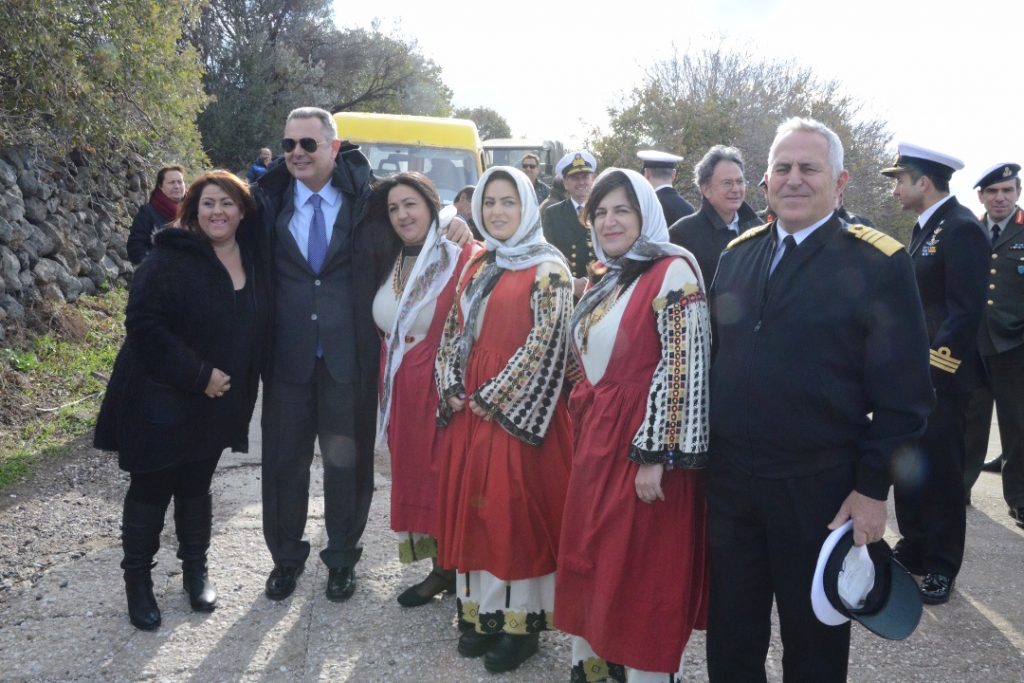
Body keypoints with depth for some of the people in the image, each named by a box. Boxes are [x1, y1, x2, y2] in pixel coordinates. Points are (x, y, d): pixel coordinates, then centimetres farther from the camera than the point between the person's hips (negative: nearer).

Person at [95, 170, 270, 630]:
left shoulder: (253, 261, 3)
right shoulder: (169, 258, -15)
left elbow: (256, 329, 12)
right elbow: (144, 324, -21)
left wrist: (239, 389, 5)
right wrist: (198, 375, -22)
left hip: (217, 403, 5)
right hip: (160, 400, -5)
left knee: (196, 486, 17)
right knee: (150, 490, 7)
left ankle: (196, 570, 33)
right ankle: (138, 580, 24)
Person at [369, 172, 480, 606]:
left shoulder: (463, 257, -12)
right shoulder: (391, 264, 12)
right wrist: (386, 384, 12)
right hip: (402, 388, 7)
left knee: (447, 471, 1)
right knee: (413, 472, 12)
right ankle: (440, 568, 26)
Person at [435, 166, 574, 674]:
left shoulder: (547, 268, -7)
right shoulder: (477, 269, 14)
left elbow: (544, 343, -15)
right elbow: (454, 333, 15)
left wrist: (492, 398, -14)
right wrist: (453, 391, 0)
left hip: (516, 409, -6)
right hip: (469, 409, 7)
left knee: (517, 509, -1)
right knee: (474, 507, 10)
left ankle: (522, 622, 14)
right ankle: (482, 613, 24)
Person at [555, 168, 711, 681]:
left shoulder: (672, 273, -12)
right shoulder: (609, 280, 14)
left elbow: (683, 369, -19)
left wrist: (656, 454, -22)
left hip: (643, 447, -8)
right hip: (597, 443, 8)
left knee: (641, 572, 3)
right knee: (594, 562, 16)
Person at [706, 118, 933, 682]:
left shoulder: (880, 264, -9)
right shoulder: (737, 254, 6)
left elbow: (902, 394, -9)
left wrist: (873, 488, -11)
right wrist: (705, 452, 10)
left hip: (821, 491, -4)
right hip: (729, 481, 4)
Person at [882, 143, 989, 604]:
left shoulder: (962, 229, -15)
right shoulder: (925, 227, 14)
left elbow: (966, 312, -19)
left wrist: (932, 369, -20)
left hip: (940, 377, -9)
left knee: (939, 473, 2)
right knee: (908, 466, 15)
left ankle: (942, 566, 17)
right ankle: (914, 550, 29)